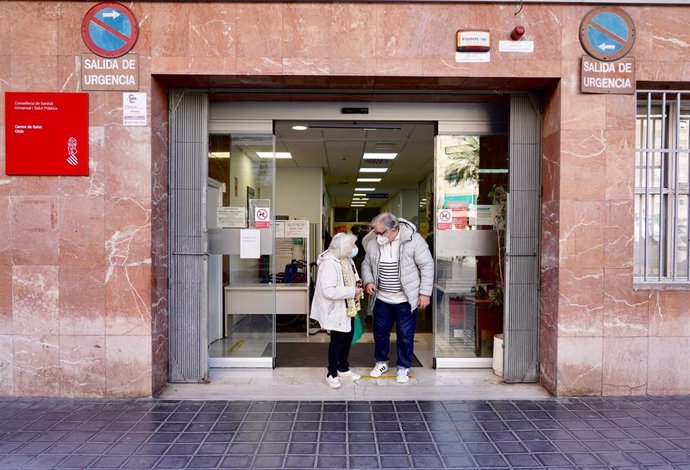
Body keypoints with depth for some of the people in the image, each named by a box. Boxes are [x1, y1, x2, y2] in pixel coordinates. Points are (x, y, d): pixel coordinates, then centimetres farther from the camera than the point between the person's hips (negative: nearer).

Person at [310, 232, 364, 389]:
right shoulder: (329, 263, -26)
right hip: (337, 309, -9)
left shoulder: (346, 258, 2)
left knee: (348, 336, 18)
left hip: (349, 307, 9)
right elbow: (328, 291, -32)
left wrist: (357, 282, -2)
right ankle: (331, 374, 20)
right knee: (337, 340, 3)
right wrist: (352, 291, -27)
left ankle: (343, 369, 36)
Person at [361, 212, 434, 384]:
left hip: (405, 300, -4)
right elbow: (366, 264, 9)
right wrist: (368, 281, -10)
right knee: (380, 332, 16)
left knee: (405, 335, 8)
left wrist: (425, 293, -14)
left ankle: (403, 368, 27)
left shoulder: (413, 240, -18)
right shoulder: (373, 243, -5)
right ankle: (381, 362, 37)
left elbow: (427, 266, -13)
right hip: (382, 299, 4)